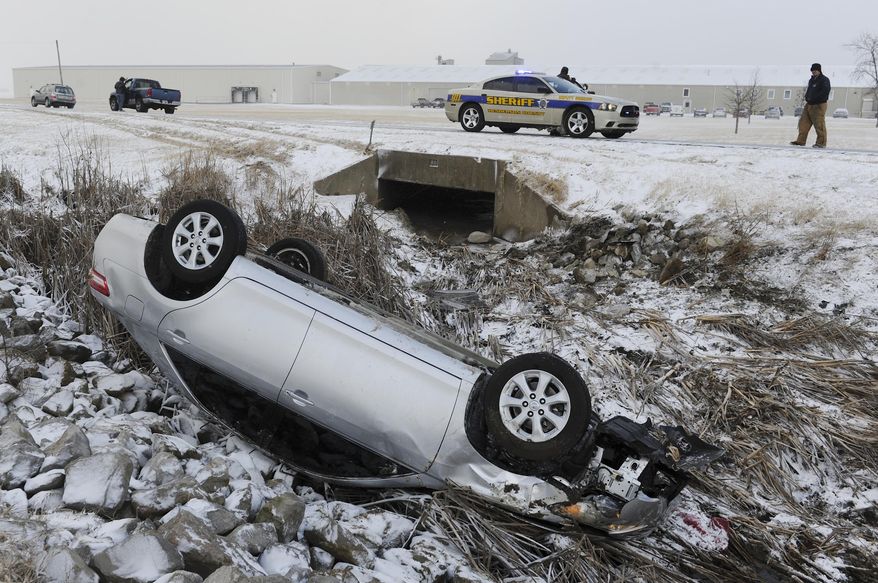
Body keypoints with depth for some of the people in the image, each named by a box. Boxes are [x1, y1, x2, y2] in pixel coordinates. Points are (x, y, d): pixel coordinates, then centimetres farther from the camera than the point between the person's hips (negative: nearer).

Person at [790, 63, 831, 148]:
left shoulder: (824, 80, -6)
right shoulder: (811, 80, 18)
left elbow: (825, 92, -18)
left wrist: (813, 99, -19)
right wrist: (807, 97, 3)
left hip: (819, 105, -8)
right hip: (809, 105, 8)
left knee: (819, 124, -8)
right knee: (803, 122, 4)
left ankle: (821, 142, -3)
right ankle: (800, 141, 8)